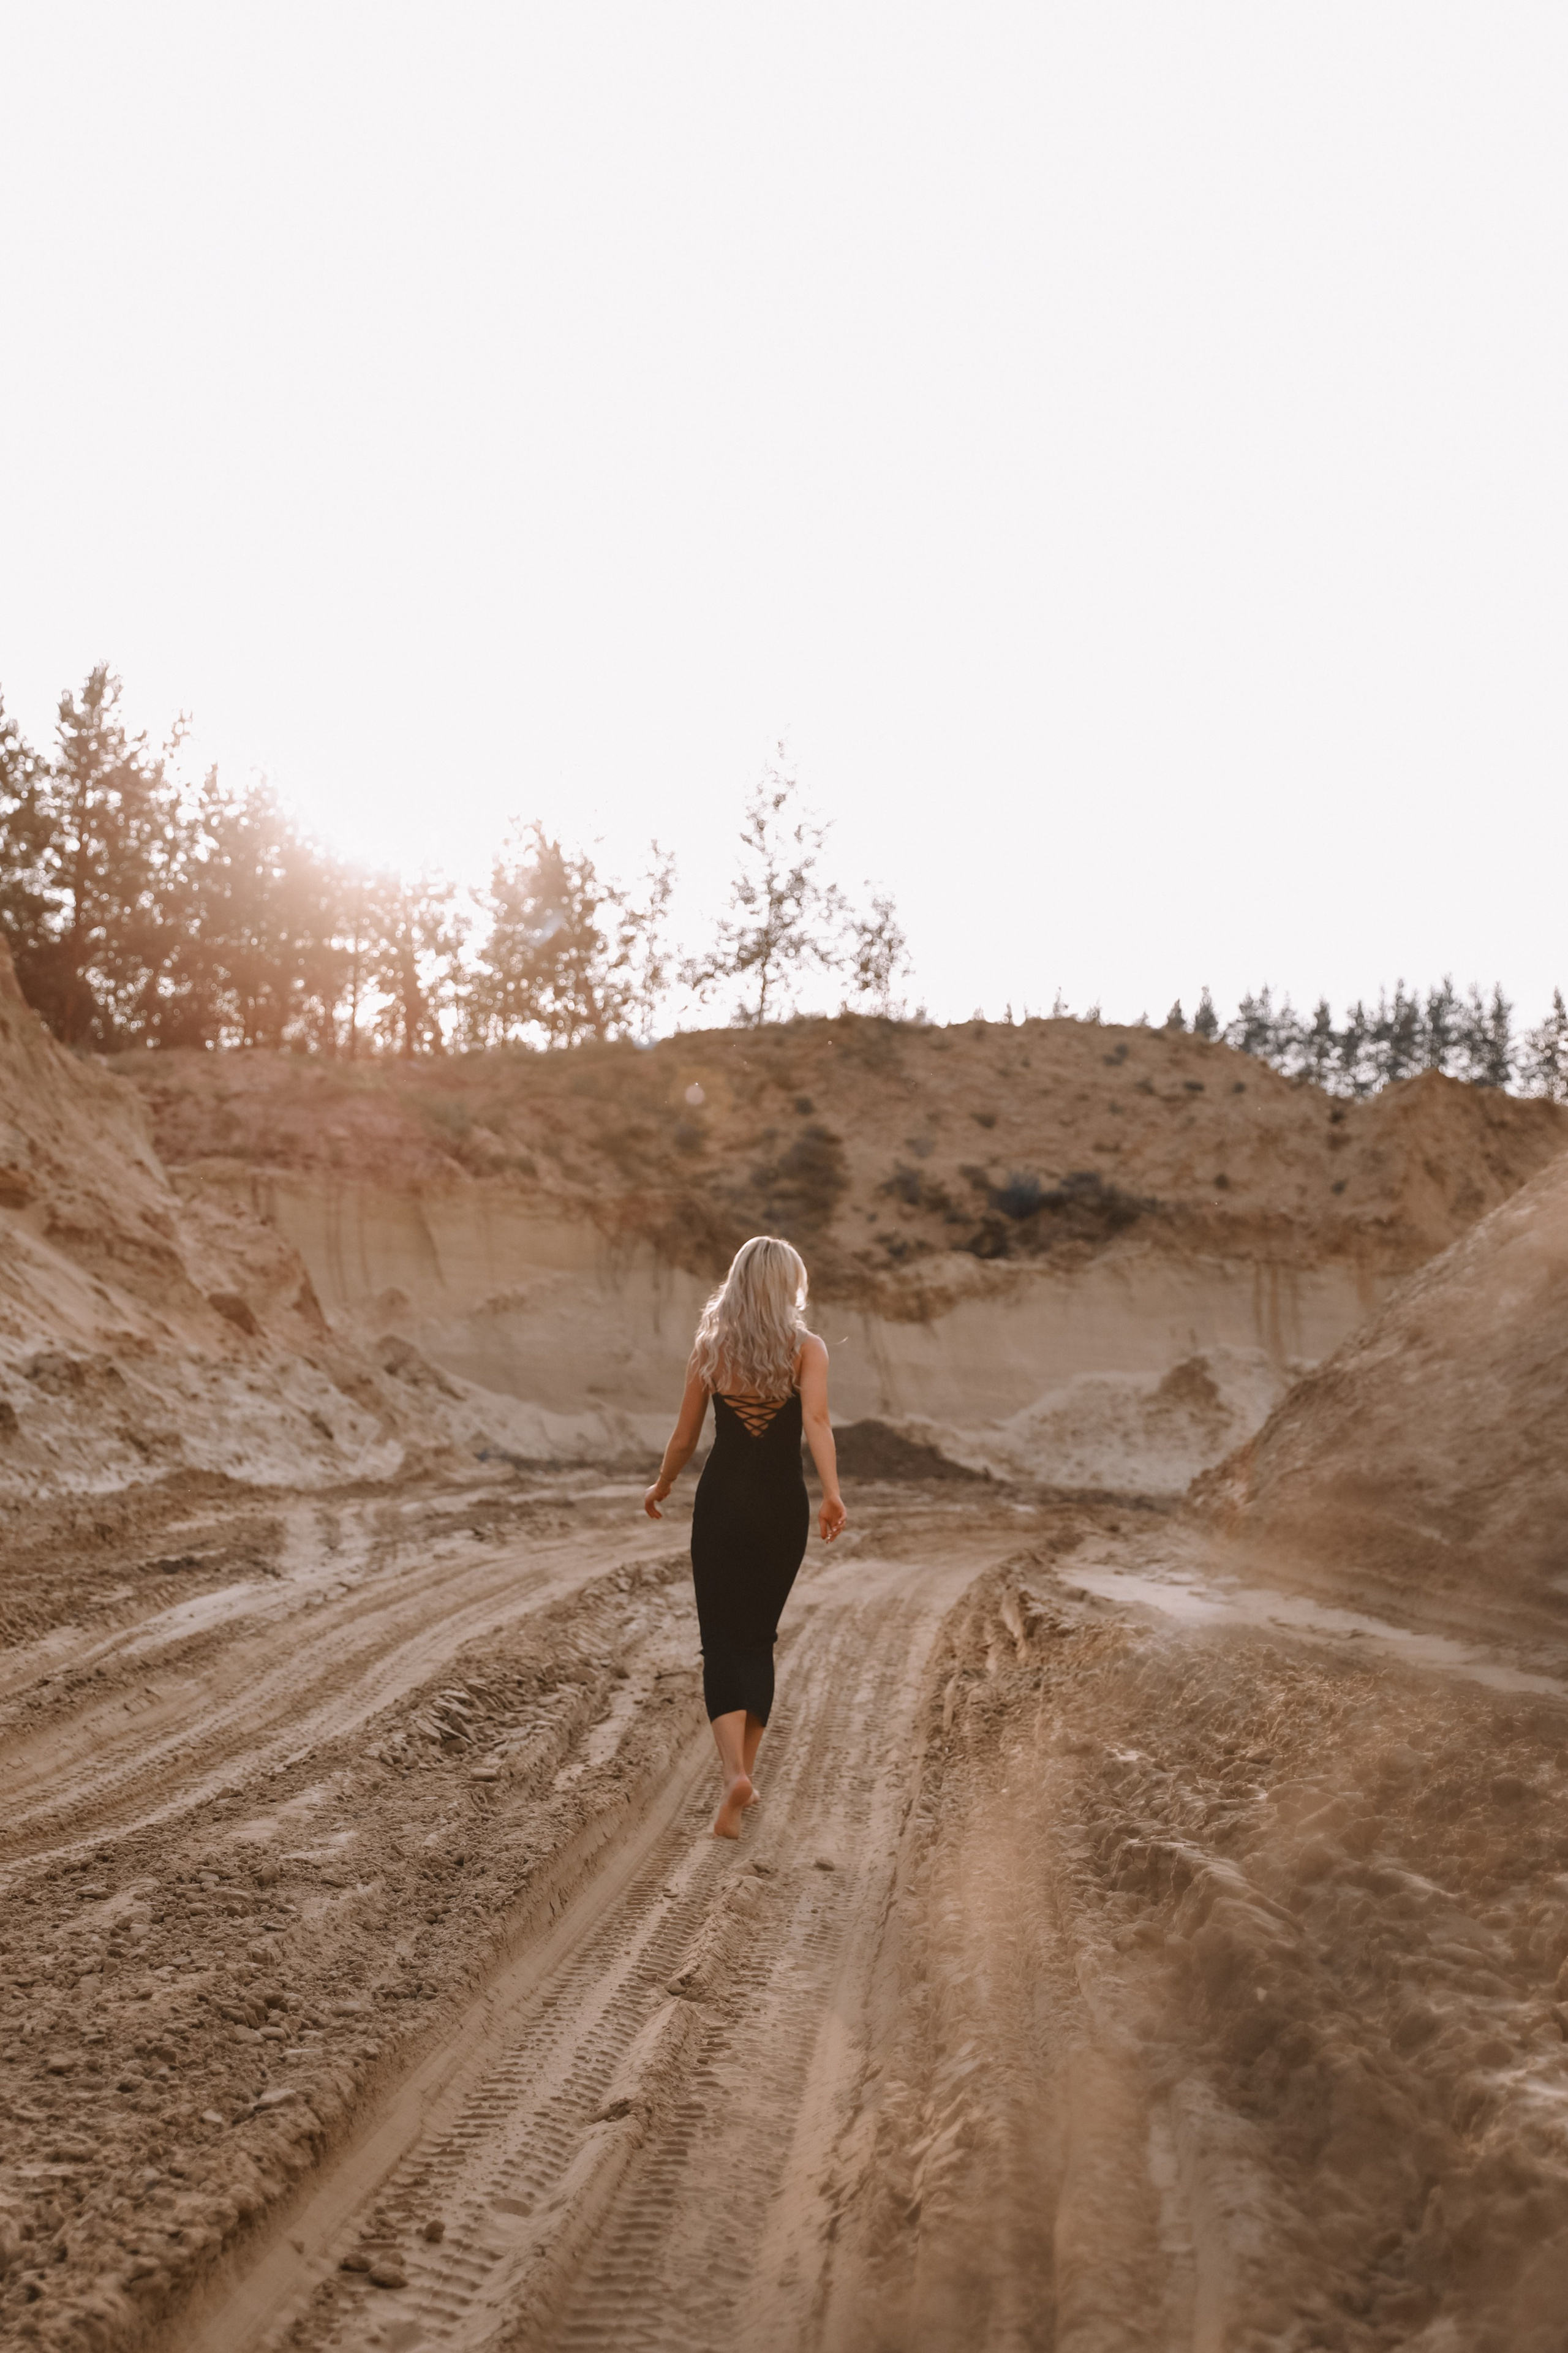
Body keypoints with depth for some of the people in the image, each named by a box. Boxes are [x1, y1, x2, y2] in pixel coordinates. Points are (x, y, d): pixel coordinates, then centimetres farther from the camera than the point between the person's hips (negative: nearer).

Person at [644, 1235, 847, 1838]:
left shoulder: (710, 1347, 2)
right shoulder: (807, 1349, -2)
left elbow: (685, 1438, 6)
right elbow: (816, 1421, -19)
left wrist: (661, 1487, 22)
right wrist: (832, 1494, -28)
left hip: (721, 1500, 0)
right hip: (781, 1505, 0)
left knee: (722, 1642, 2)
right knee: (759, 1639, 18)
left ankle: (735, 1772, -18)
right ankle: (743, 1770, 25)